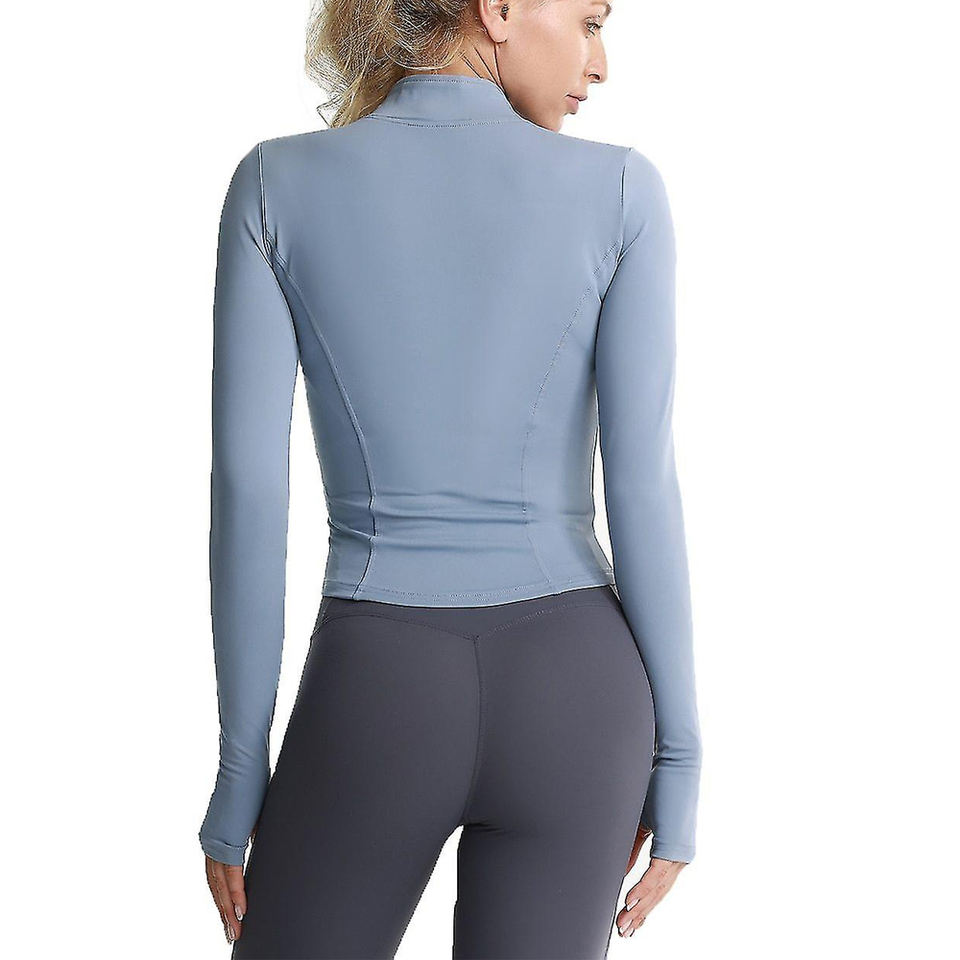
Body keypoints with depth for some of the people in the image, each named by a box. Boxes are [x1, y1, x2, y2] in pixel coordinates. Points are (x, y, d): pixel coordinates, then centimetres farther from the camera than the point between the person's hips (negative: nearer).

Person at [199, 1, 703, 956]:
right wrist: (678, 765, 1)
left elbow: (248, 488, -6)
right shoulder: (619, 189, -3)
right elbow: (642, 485, -7)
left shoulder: (277, 184, -3)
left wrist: (240, 773, 2)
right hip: (567, 698, 1)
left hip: (377, 702, -1)